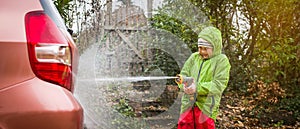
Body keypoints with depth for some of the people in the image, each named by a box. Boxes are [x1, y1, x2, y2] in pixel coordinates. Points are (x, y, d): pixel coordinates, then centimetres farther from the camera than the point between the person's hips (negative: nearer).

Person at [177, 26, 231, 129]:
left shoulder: (221, 60, -3)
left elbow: (219, 85, -13)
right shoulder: (194, 57, 11)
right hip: (188, 105, 4)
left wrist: (197, 87, -23)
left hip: (206, 106, -4)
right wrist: (184, 85, -15)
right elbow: (183, 74, 9)